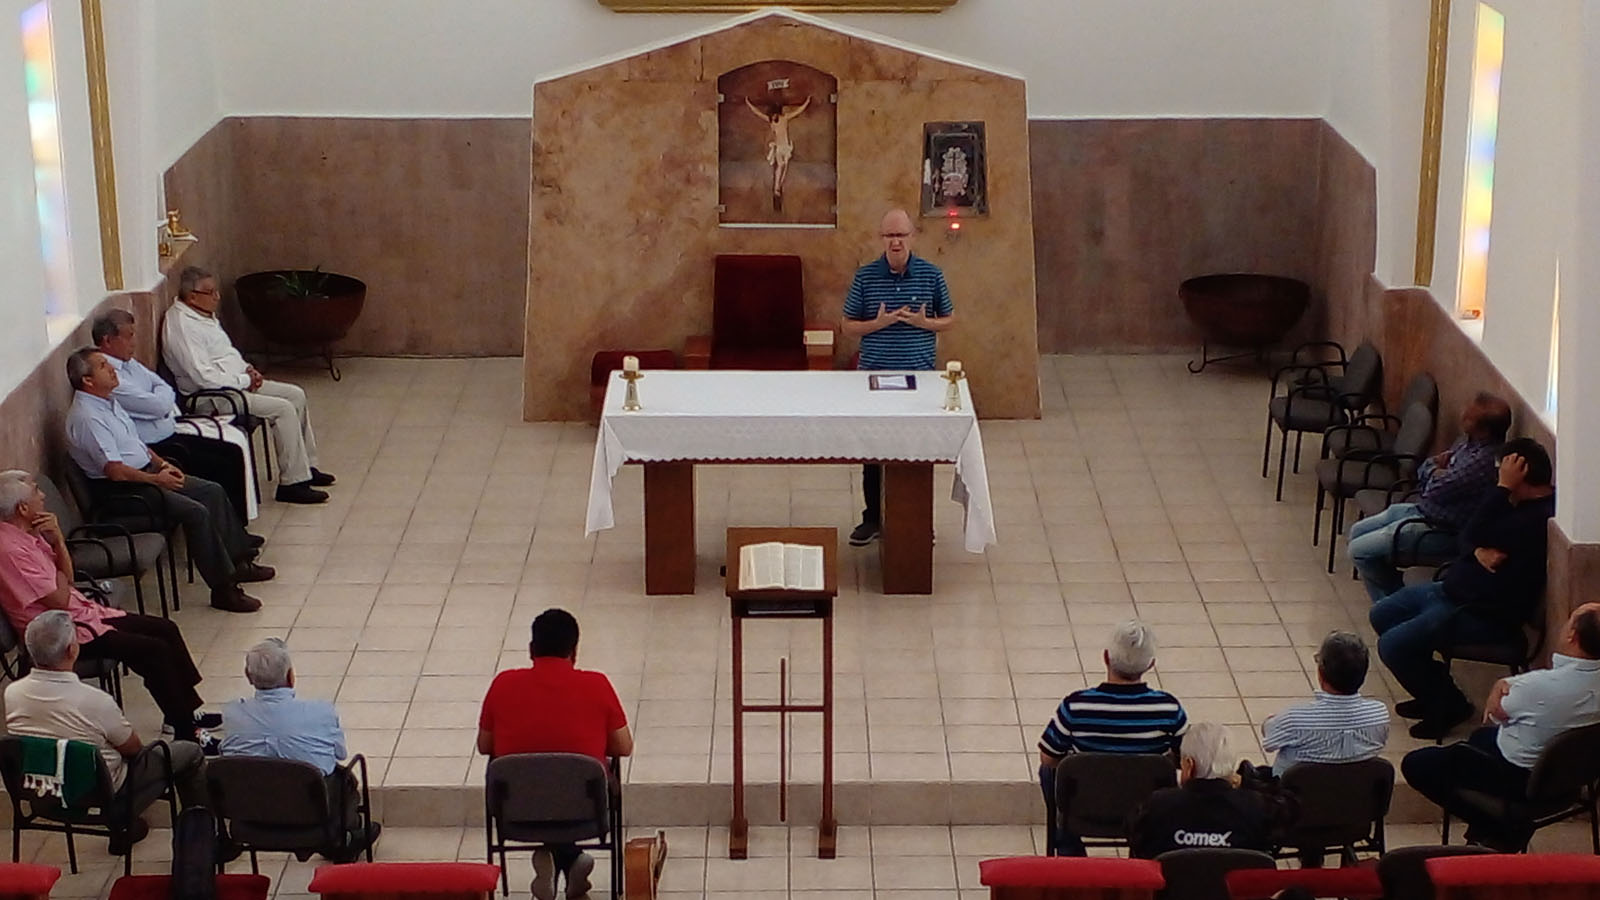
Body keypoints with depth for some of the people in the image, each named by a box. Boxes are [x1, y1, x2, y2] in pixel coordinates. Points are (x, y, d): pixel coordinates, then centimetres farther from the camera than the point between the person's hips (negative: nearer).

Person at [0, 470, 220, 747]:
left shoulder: (27, 535, 6)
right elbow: (59, 600, -24)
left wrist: (57, 540, -6)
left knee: (166, 630, 7)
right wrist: (60, 572, -4)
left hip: (83, 611, 10)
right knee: (154, 650, -17)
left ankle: (189, 711, 16)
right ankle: (185, 733, -7)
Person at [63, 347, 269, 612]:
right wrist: (156, 479, -16)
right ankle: (222, 588, -16)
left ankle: (237, 560, 15)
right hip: (122, 491, -11)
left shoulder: (108, 401, 11)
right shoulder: (87, 418, -22)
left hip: (147, 471, 11)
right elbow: (115, 471, -25)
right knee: (196, 512, -22)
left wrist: (163, 464, 7)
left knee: (213, 491, 5)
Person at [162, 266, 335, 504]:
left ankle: (306, 467, 14)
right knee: (284, 409, -19)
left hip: (237, 382, 11)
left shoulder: (204, 315, 12)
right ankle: (292, 483, -15)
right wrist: (244, 380, -16)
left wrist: (247, 369, 5)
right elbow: (203, 377, -26)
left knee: (296, 395, 7)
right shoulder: (182, 326, -21)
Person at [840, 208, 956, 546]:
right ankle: (873, 518, 18)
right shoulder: (865, 276, -1)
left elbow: (949, 320, 7)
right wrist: (878, 323, -16)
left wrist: (923, 322, -14)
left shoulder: (931, 275, -1)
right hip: (873, 375, 0)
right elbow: (848, 325, 2)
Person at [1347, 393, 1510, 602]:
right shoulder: (1468, 440, 2)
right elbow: (1423, 471, 11)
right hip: (1423, 510, 10)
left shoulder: (1484, 461, -30)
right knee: (1358, 531, 18)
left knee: (1360, 550, -9)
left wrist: (1433, 473, -5)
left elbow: (1436, 491, -27)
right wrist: (1434, 465, -12)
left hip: (1440, 530, -10)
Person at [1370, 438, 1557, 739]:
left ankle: (1449, 706, 6)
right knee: (1381, 615, 16)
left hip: (1483, 615, -11)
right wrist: (1478, 551, -15)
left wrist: (1503, 487, -26)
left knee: (1392, 646, -16)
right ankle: (1435, 692, 23)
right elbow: (1467, 538, 8)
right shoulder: (1523, 505, 6)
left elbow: (1476, 533, -30)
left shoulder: (1540, 519, -26)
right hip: (1454, 589, 11)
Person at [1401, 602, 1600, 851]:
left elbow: (1495, 717, -14)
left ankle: (1496, 832, 10)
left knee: (1414, 764, 5)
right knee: (1482, 736, 37)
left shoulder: (1542, 685, -34)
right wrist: (1503, 685, -16)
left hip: (1515, 780, -8)